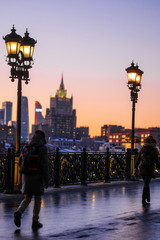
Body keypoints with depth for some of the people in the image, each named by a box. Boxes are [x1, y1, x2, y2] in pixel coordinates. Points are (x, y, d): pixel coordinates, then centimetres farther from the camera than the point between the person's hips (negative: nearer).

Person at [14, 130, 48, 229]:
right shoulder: (43, 149, -9)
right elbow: (44, 165, -15)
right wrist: (46, 180, -10)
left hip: (26, 177, 5)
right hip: (37, 178, -4)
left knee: (27, 199, 8)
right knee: (38, 199, 10)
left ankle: (19, 212, -20)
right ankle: (35, 221, 11)